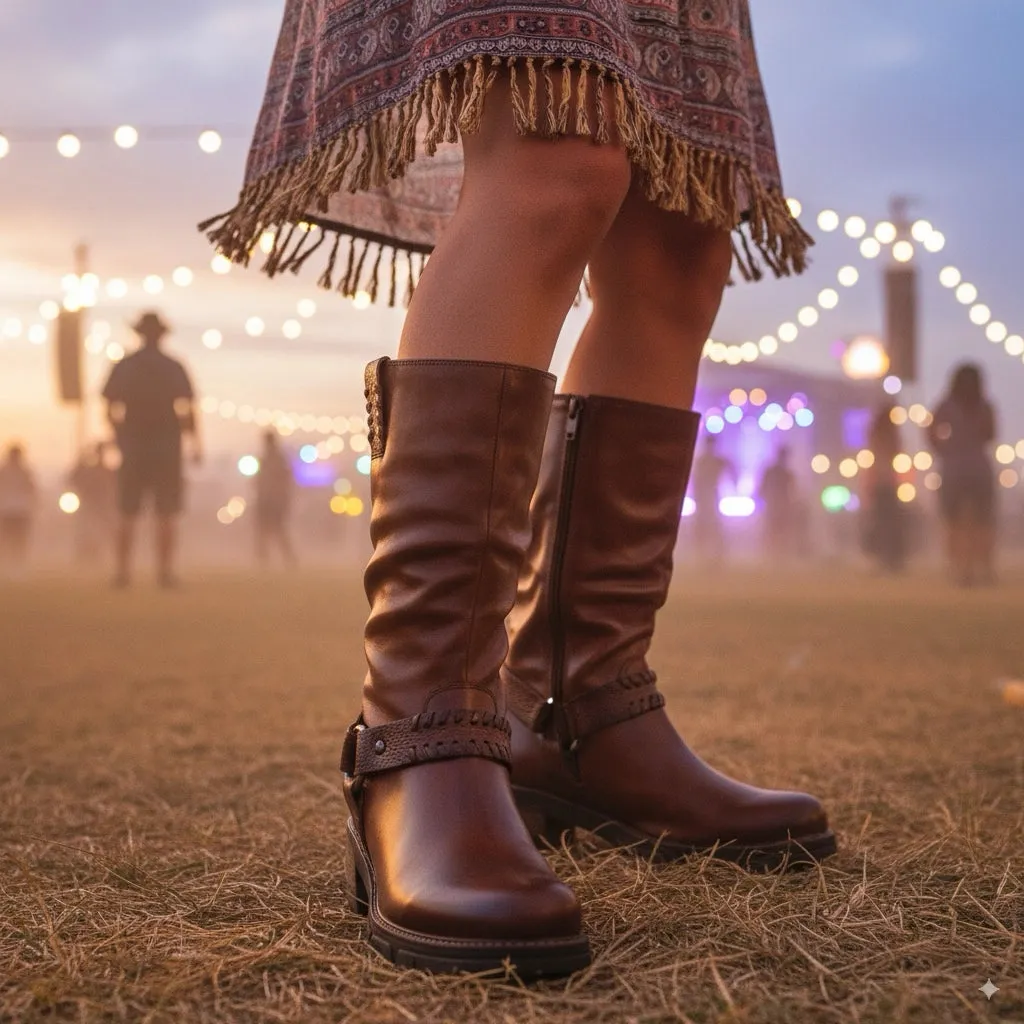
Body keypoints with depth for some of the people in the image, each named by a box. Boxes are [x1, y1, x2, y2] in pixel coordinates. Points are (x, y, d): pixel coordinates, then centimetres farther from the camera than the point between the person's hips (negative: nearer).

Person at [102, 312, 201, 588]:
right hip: (167, 448, -2)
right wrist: (196, 444, 0)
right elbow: (187, 412, -6)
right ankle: (165, 570, -4)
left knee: (128, 514, 5)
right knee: (167, 514, 1)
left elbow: (111, 411, 3)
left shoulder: (123, 367, 4)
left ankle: (123, 571, 2)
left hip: (133, 448, 2)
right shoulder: (174, 368, -1)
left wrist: (122, 438, 16)